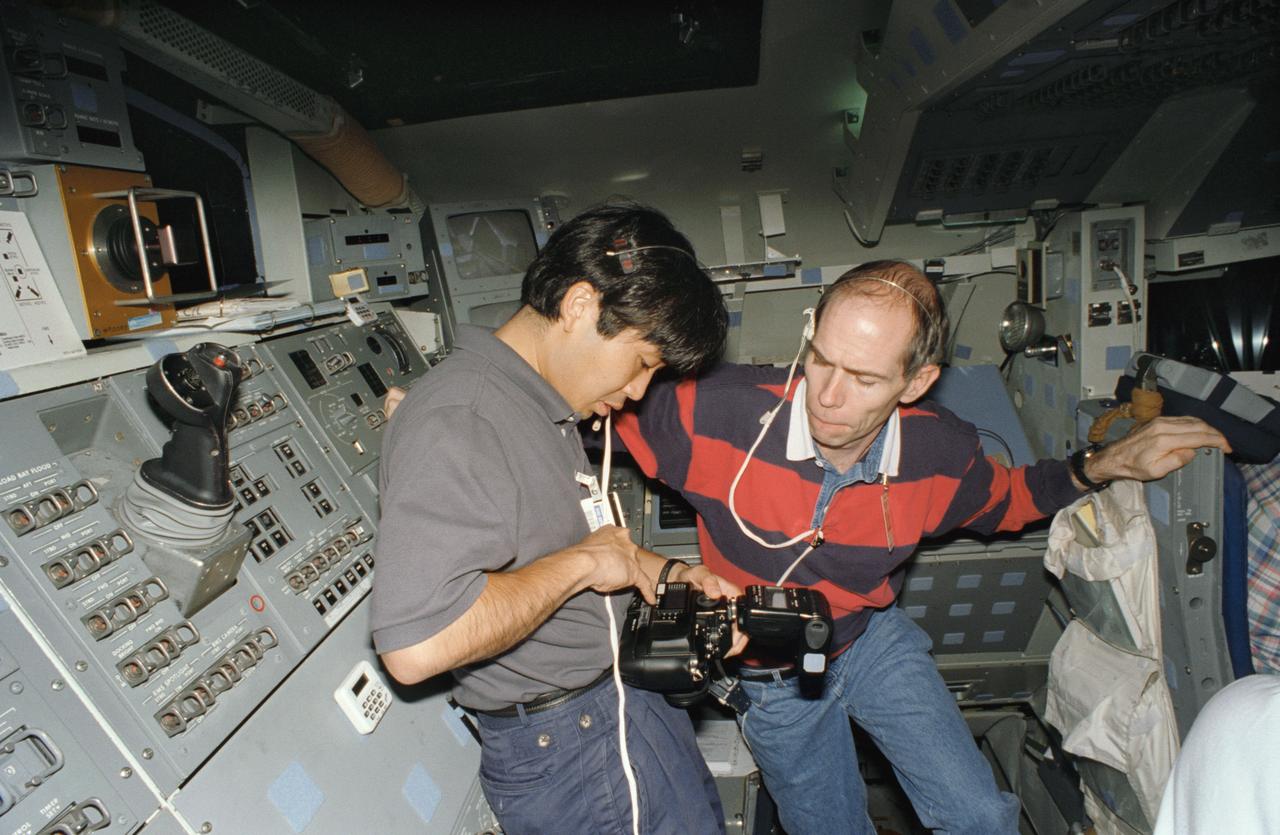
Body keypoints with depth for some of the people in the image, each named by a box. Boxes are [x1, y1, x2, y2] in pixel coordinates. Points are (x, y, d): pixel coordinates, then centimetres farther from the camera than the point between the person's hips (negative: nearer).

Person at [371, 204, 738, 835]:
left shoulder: (545, 406, 6)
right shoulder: (456, 421, -26)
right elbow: (416, 647, -36)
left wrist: (659, 571, 5)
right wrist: (581, 563, -26)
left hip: (626, 692, 10)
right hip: (566, 743, -9)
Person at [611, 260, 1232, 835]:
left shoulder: (942, 454, -22)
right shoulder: (717, 412, -35)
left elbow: (1004, 499, 3)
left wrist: (1105, 464, -12)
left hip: (873, 640, 2)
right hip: (774, 680, -1)